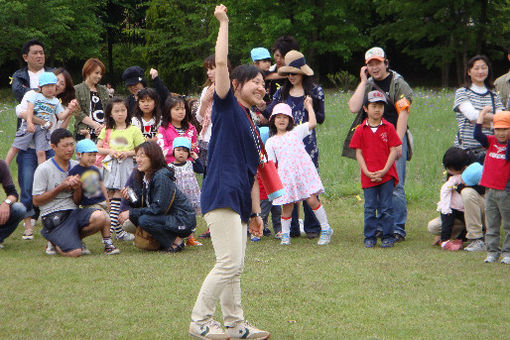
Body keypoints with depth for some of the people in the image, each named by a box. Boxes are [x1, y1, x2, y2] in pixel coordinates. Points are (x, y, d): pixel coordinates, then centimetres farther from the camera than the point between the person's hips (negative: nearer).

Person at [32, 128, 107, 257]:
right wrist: (61, 187, -11)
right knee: (74, 252, -24)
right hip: (53, 216, -5)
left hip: (73, 212, 5)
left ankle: (75, 238, 2)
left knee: (99, 218, -27)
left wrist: (77, 187, -7)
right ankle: (55, 243, 11)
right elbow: (36, 201, -5)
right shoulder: (43, 169, -3)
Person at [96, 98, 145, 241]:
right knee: (111, 196, -2)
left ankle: (111, 226, -10)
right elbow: (98, 148, 9)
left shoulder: (134, 130, 4)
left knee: (118, 196, -10)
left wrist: (128, 153, -12)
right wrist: (109, 151, -9)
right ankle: (118, 230, 3)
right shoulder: (107, 130, 10)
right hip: (110, 166, 2)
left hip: (126, 165, -2)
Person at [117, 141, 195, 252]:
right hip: (167, 217, 9)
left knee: (145, 220, -27)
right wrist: (130, 199, -17)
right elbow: (142, 204, 5)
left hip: (183, 221, -9)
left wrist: (131, 213, -22)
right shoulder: (142, 176, 5)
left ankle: (176, 242, -9)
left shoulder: (162, 177, -21)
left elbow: (158, 208, -26)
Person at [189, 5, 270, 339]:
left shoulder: (251, 126, 22)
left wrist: (255, 212, 21)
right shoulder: (227, 105, 0)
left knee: (234, 267, 11)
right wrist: (224, 23, -6)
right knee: (230, 262, -12)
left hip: (239, 200, 9)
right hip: (222, 194, -9)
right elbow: (221, 62, -11)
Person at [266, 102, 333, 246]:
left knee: (312, 200, -8)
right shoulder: (271, 142, 13)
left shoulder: (296, 132, 12)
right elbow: (270, 163, 10)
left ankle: (326, 230, 4)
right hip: (285, 176, 1)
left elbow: (312, 123, 0)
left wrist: (309, 106, 9)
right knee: (287, 206, 0)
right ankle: (285, 234, 17)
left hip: (304, 172, -1)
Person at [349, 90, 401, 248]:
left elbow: (393, 151, -2)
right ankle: (369, 238, 13)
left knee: (386, 208, 3)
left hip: (386, 176, -1)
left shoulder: (388, 128, 0)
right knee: (370, 209, 5)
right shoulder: (360, 130, 2)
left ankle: (388, 236, 11)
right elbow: (359, 153, 2)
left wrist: (384, 171, -11)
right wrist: (367, 172, -9)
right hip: (368, 176, 1)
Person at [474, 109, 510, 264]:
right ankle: (492, 252, 16)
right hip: (490, 190, 5)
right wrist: (482, 114, 1)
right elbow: (477, 135, -4)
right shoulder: (491, 142, 8)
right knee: (491, 225, 10)